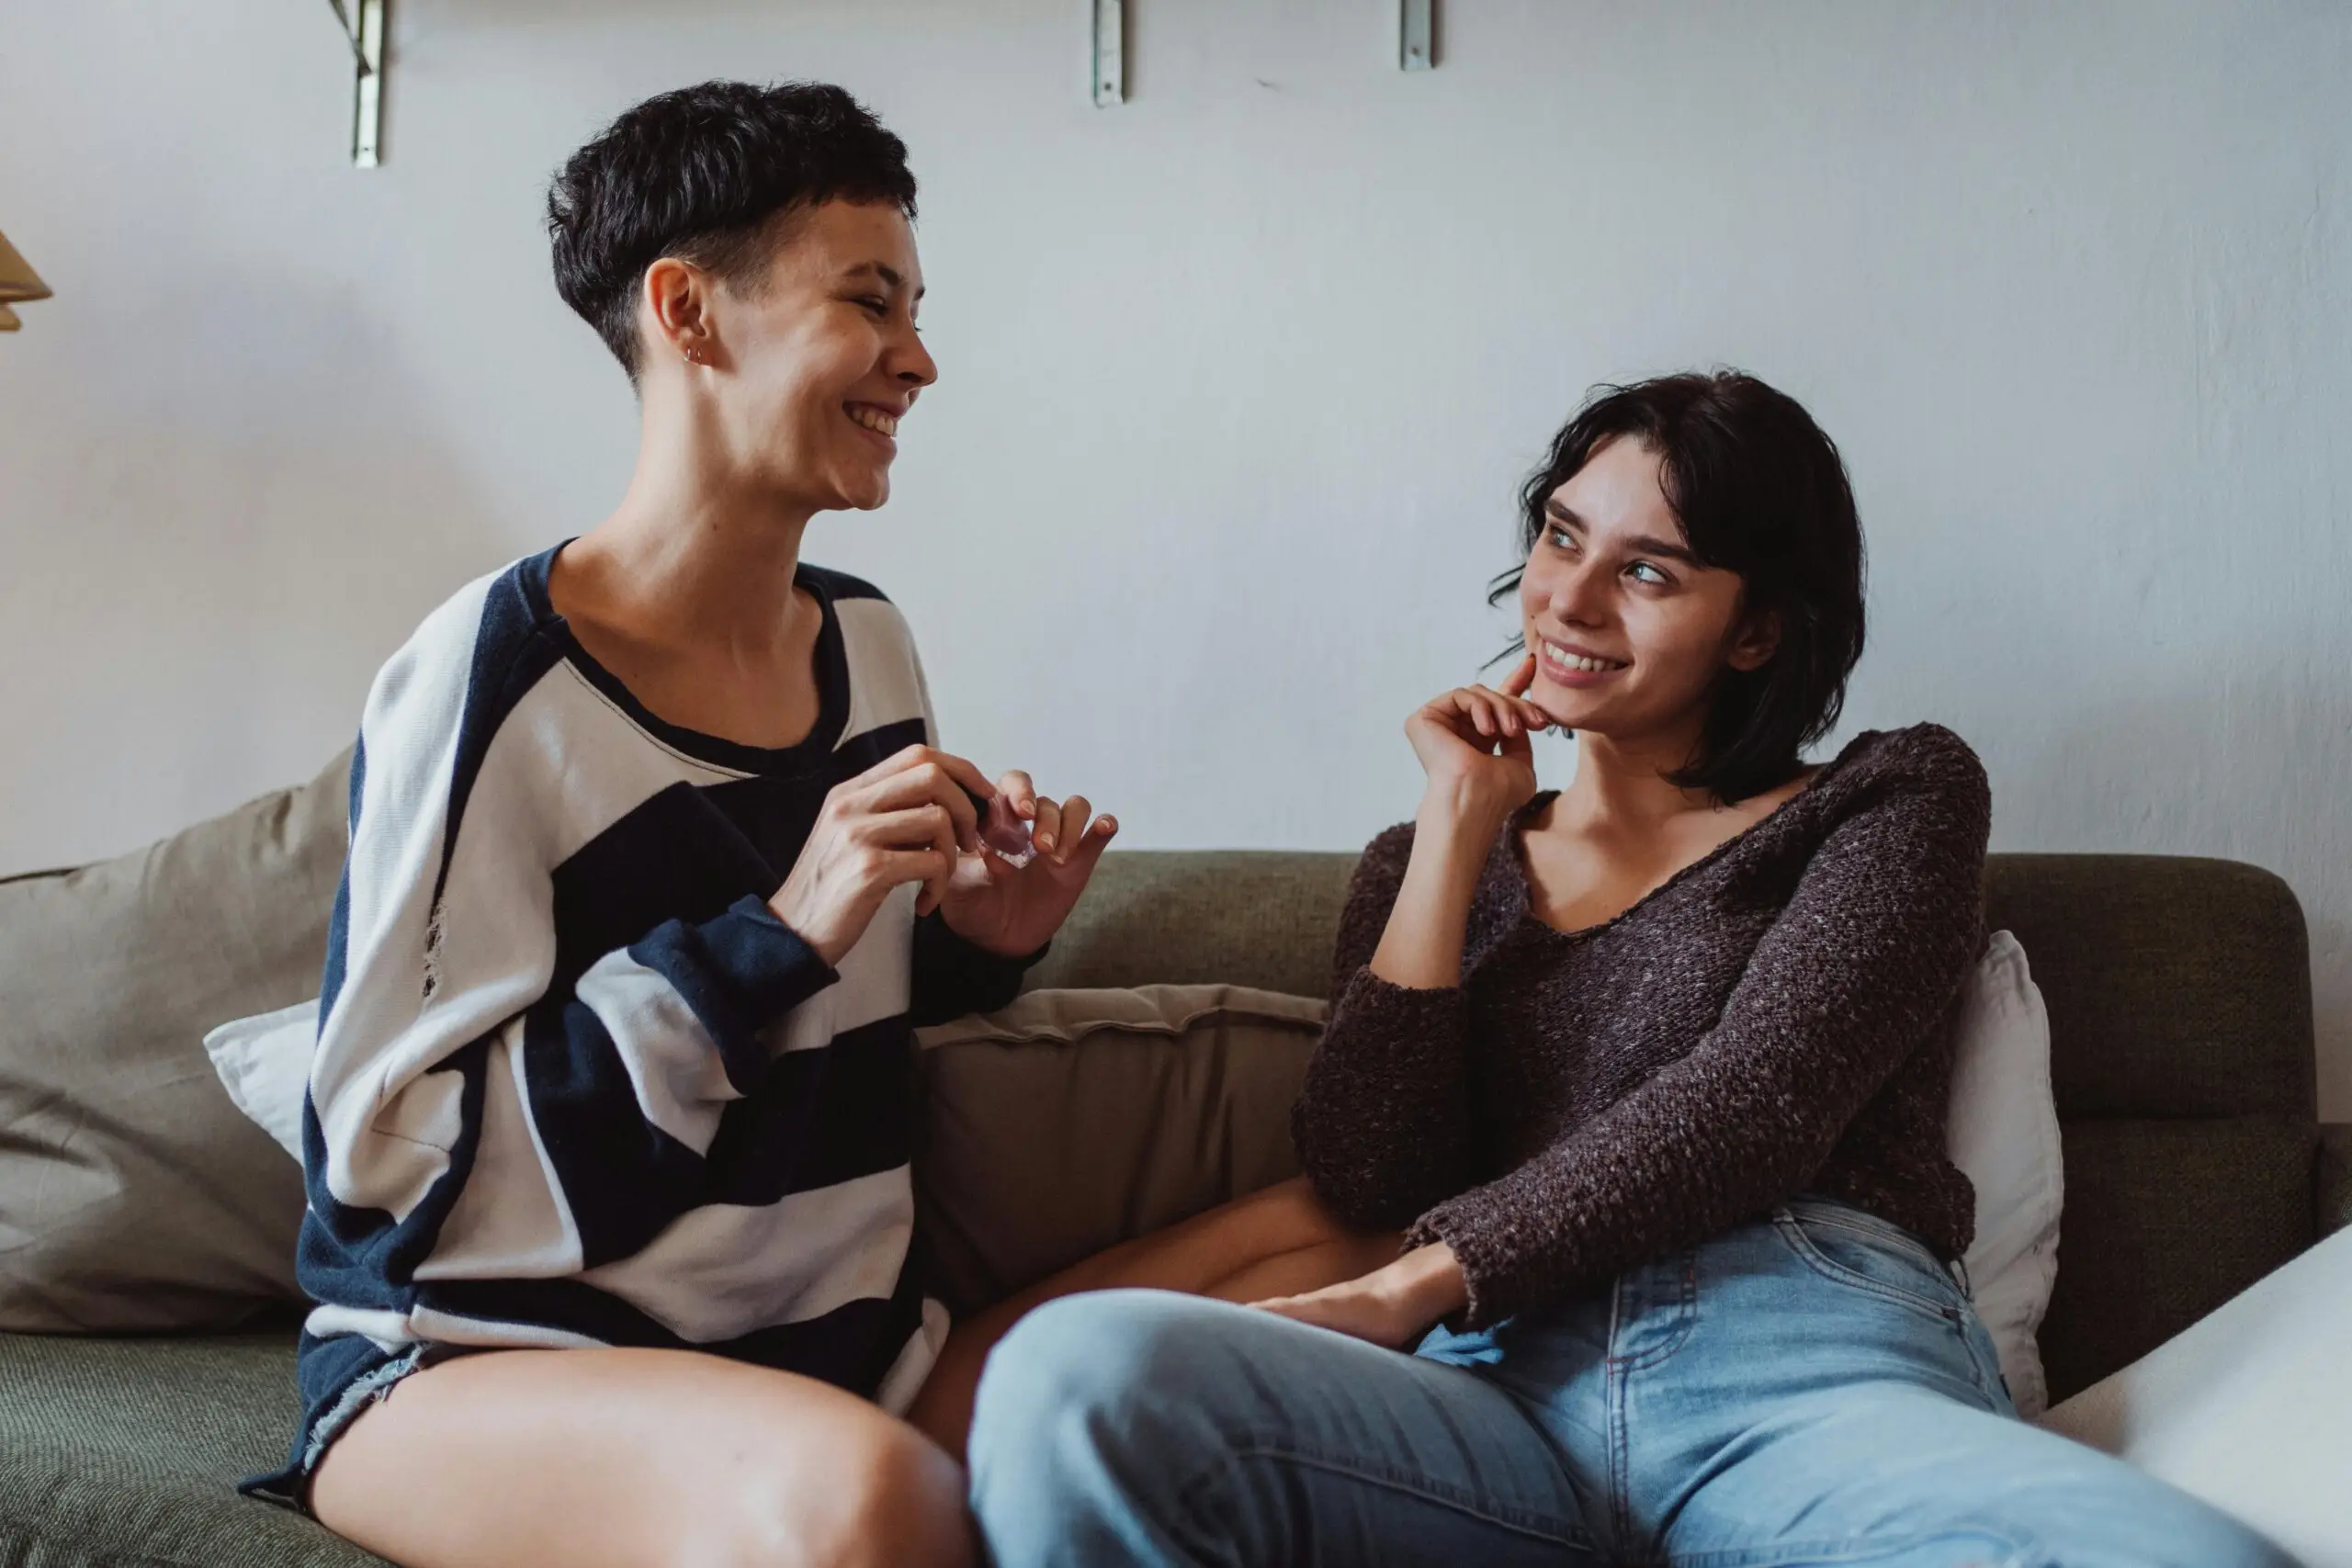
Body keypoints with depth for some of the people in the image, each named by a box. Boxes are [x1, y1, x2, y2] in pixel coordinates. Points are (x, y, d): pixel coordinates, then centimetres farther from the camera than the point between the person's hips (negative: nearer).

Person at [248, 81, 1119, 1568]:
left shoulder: (870, 645, 6)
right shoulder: (495, 679, -15)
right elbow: (388, 1149, -16)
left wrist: (973, 945, -4)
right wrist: (775, 937, -23)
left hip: (834, 1348, 6)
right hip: (481, 1366, -6)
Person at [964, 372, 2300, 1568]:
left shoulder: (1899, 799, 18)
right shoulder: (1428, 859, 27)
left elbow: (1751, 1104, -1)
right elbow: (1367, 1179, 9)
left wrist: (1414, 1287, -12)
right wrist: (1459, 824, 11)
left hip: (1817, 1373, -1)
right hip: (1507, 1383, 2)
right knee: (1075, 1371, -30)